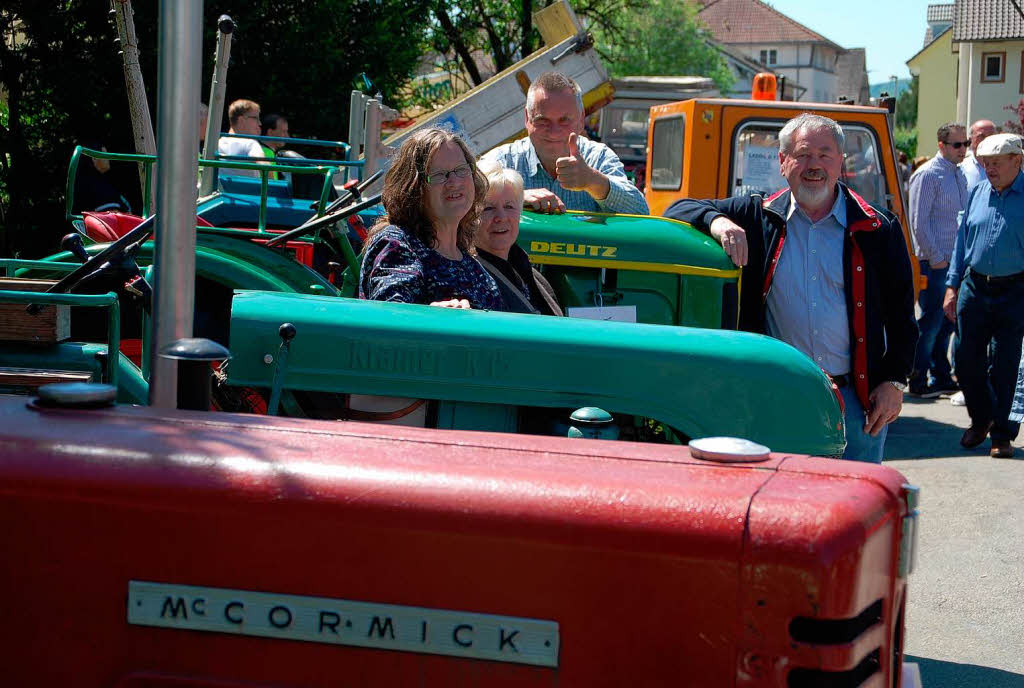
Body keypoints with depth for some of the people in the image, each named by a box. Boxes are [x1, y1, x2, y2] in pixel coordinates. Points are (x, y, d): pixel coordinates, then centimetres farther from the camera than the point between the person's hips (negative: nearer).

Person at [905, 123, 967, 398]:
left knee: (947, 321, 13)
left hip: (954, 260, 8)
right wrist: (935, 257, -15)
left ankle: (941, 377, 22)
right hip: (933, 261, -8)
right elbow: (918, 222, -15)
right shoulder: (928, 175, -11)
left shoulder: (959, 175, 14)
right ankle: (917, 382, 3)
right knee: (931, 321, -5)